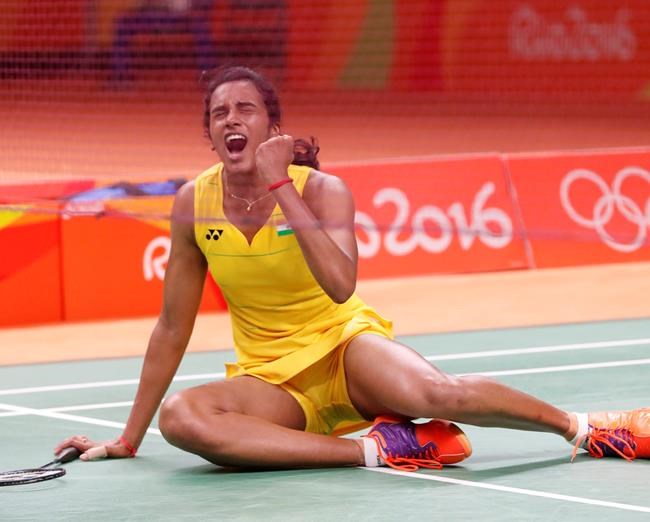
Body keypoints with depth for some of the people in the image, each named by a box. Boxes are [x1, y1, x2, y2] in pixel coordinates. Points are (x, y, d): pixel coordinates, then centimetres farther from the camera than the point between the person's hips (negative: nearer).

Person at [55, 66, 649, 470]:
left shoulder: (322, 190, -12)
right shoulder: (194, 204, -4)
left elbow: (340, 285, -32)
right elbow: (173, 329, 5)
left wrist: (281, 187, -30)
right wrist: (128, 439, 6)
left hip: (344, 345, -3)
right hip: (270, 381, 3)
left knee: (434, 392, -36)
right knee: (180, 416, -32)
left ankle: (584, 425, -12)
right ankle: (377, 449, -29)